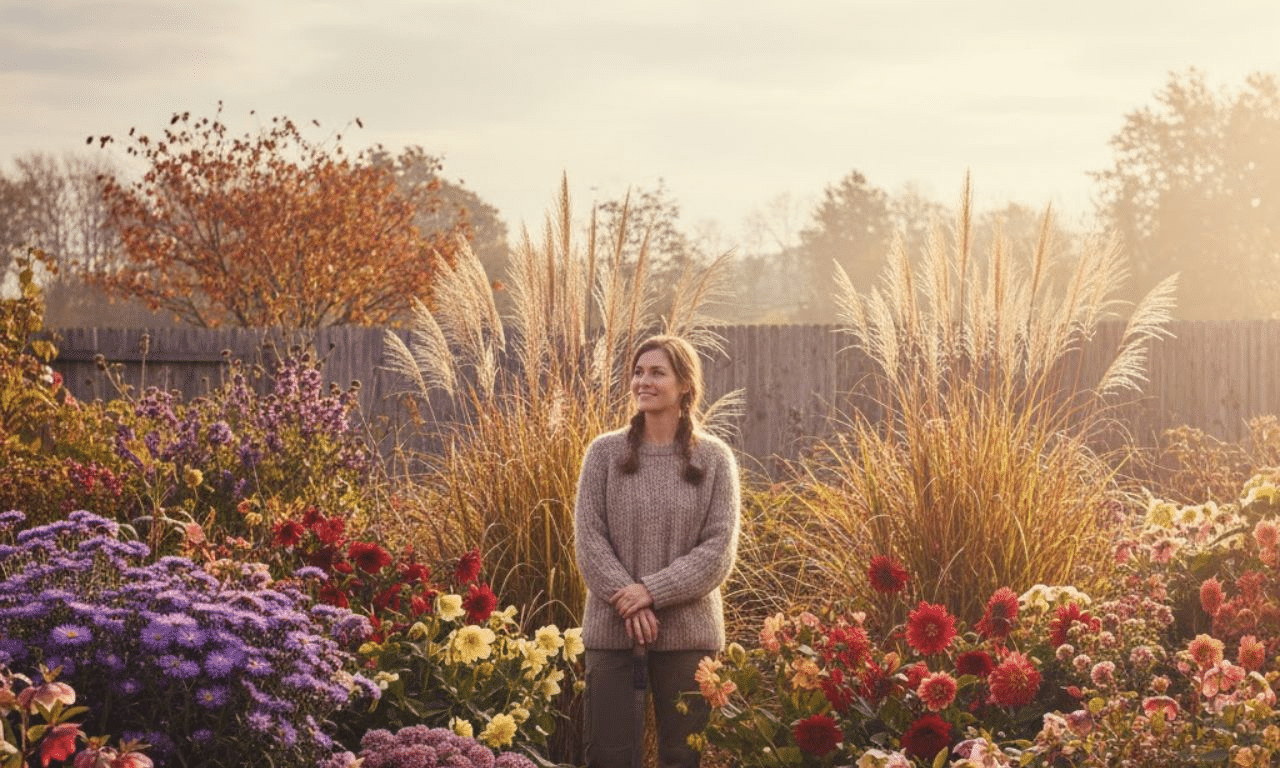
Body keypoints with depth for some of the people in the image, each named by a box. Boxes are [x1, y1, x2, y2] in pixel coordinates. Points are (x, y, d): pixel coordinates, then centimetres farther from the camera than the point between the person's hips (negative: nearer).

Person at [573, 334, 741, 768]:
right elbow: (588, 539, -3)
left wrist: (653, 591, -16)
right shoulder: (605, 453, 3)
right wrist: (627, 602, -15)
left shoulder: (715, 459, 2)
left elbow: (719, 549, -5)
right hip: (612, 629, 0)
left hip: (688, 631, 0)